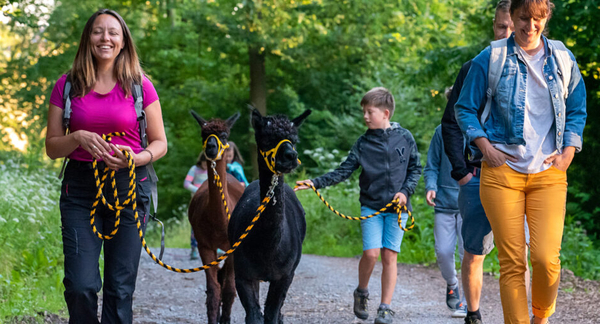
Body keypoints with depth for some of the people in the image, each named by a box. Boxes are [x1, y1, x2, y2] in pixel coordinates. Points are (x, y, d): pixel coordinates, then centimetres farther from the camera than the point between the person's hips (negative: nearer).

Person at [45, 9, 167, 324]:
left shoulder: (140, 86, 2)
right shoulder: (68, 85, 4)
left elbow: (160, 143, 6)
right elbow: (51, 147, 6)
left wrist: (135, 157, -14)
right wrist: (78, 138, -14)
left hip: (129, 188, 0)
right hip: (80, 189, 0)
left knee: (121, 287, 2)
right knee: (81, 285, -8)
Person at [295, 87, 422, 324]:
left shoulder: (404, 138, 3)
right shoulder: (363, 143, 3)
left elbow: (415, 168, 10)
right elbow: (343, 171, 1)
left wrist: (406, 191, -5)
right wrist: (316, 183, -10)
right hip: (371, 206, 0)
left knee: (389, 255, -3)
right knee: (371, 253, -12)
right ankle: (361, 292, 15)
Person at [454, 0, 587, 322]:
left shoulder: (563, 59, 10)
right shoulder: (490, 59, 3)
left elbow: (577, 111, 19)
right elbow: (464, 108, 9)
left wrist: (568, 153, 6)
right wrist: (486, 148, -3)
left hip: (549, 173, 1)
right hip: (503, 171, -1)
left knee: (546, 258, -13)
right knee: (511, 262, -5)